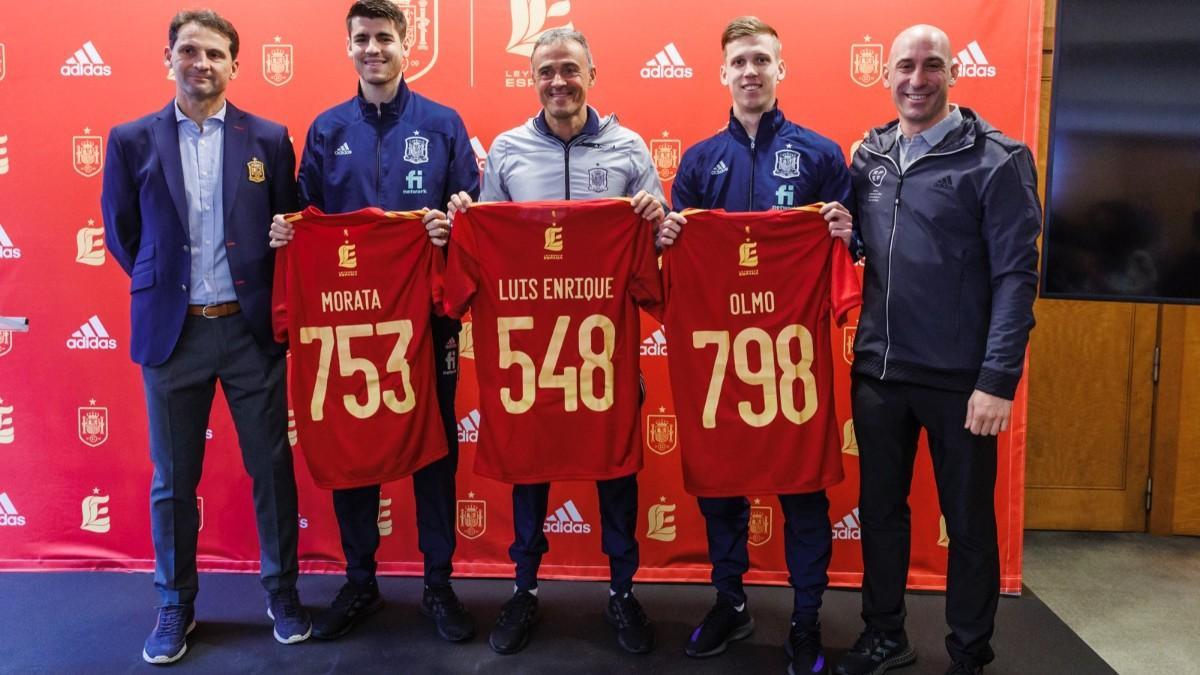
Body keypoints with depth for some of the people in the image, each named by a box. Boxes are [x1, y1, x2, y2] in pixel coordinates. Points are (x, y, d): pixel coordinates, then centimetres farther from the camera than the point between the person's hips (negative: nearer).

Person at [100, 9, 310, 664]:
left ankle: (283, 592, 24)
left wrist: (264, 293, 2)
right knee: (173, 479, 10)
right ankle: (175, 606, 27)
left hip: (250, 328, 0)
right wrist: (162, 286, 8)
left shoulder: (269, 139, 2)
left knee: (271, 466, 7)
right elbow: (121, 232, 9)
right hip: (172, 332, 1)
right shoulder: (132, 140, 2)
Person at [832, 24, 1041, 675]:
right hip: (877, 370, 5)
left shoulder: (997, 159, -8)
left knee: (968, 521, 10)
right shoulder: (869, 154, 8)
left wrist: (998, 379, -17)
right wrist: (838, 232, -6)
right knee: (878, 508, 16)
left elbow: (1016, 275, -12)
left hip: (958, 378, -5)